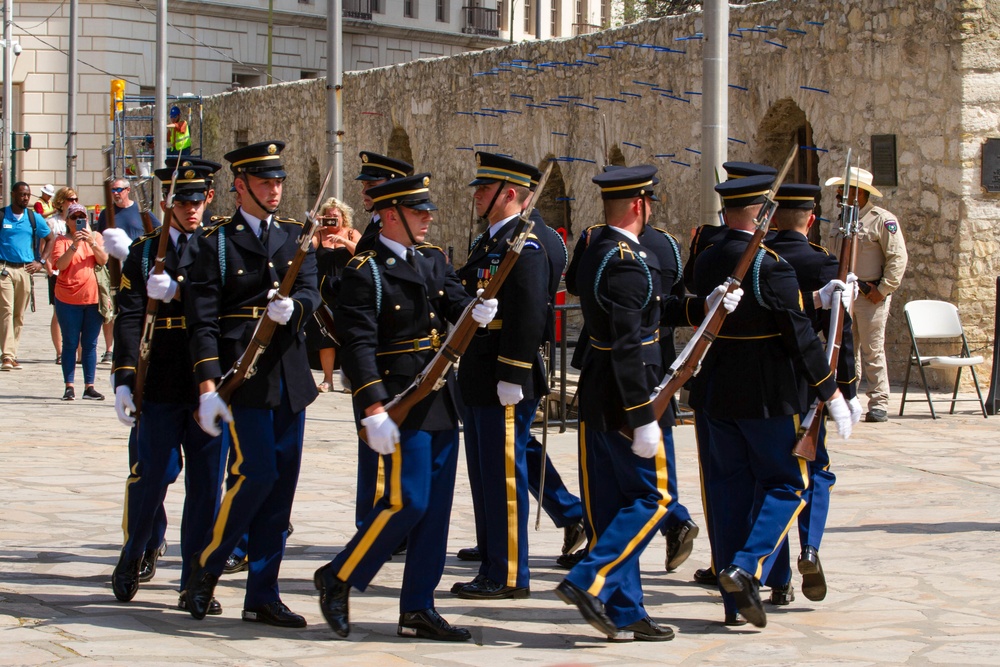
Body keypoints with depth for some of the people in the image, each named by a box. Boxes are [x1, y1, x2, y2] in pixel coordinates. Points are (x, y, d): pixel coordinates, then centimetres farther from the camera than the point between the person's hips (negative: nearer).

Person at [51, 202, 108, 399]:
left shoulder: (95, 237, 9)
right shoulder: (62, 240, 3)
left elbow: (103, 260, -4)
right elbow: (60, 264, -12)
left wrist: (92, 242, -17)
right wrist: (74, 245, -22)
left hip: (93, 298, 2)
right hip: (68, 299, -2)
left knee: (90, 344, 4)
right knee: (70, 344, 0)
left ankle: (89, 386, 7)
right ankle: (69, 386, 1)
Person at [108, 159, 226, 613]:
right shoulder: (144, 252, 6)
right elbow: (129, 318, -1)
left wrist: (177, 291, -17)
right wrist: (124, 381, -10)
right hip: (160, 385, -1)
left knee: (206, 485, 2)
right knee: (151, 476, 2)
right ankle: (134, 557, 27)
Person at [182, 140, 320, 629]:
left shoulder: (295, 236, 14)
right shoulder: (216, 242, -1)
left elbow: (310, 292, 0)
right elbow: (202, 321, -6)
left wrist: (292, 307, -24)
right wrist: (208, 386, -14)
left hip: (289, 379, 5)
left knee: (282, 483, 5)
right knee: (256, 472, -13)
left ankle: (262, 597, 12)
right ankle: (206, 567, 9)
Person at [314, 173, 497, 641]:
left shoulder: (434, 260, 15)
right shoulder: (364, 272, -9)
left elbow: (455, 304, 5)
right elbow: (359, 344, -15)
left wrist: (477, 312, -20)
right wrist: (374, 410, -21)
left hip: (441, 403, 8)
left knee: (436, 506, 7)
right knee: (407, 502, -11)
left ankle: (418, 610, 13)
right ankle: (338, 578, 7)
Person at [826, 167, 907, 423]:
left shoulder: (882, 220, -8)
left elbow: (898, 258, -11)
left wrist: (883, 289, -15)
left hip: (871, 296, -7)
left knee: (872, 351, -6)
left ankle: (879, 405, -1)